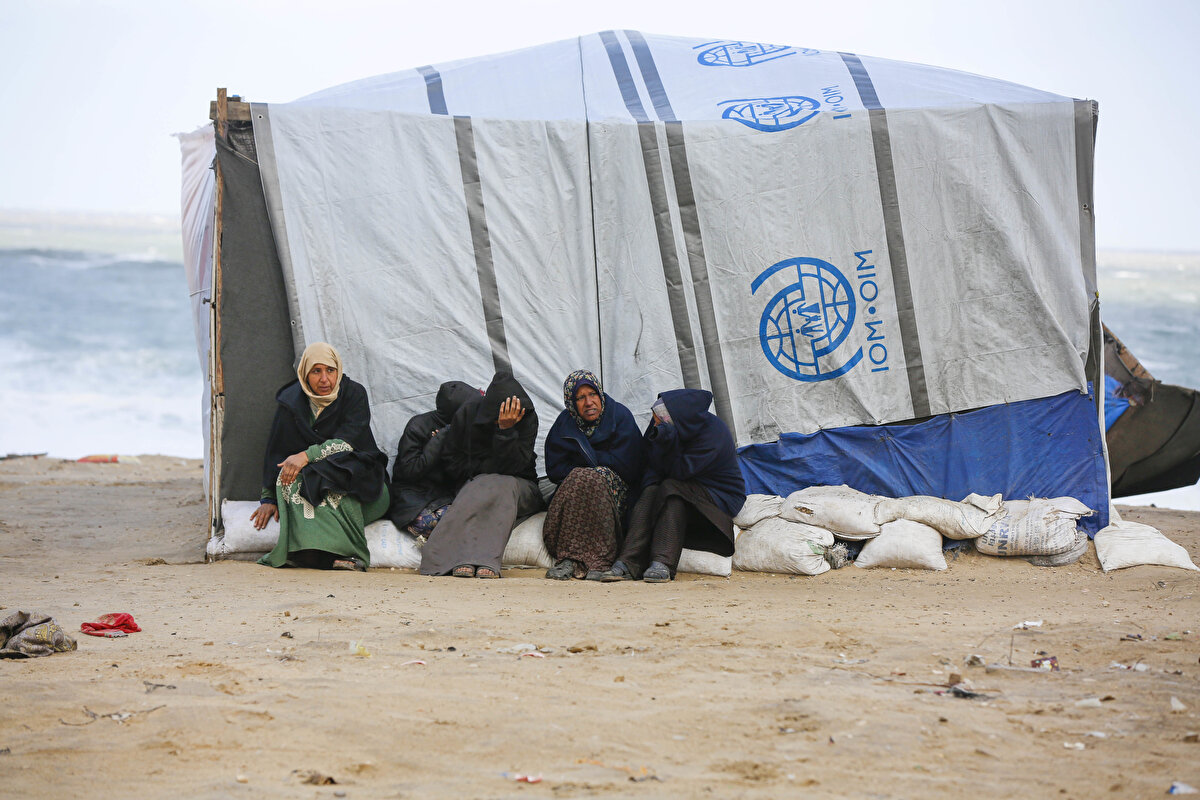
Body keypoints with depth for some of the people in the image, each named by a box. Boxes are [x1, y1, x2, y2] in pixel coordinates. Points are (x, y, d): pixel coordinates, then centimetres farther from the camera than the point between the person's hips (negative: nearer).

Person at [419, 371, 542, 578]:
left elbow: (513, 465, -19)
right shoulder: (467, 414, -8)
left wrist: (506, 430, -30)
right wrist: (489, 468, -11)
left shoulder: (527, 417, -10)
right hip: (473, 482, 0)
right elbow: (453, 464, 0)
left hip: (519, 486, 0)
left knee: (501, 487, -35)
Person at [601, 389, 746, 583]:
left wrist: (667, 442, -38)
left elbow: (679, 472, -25)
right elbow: (652, 465, 4)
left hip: (720, 496, -5)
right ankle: (629, 563, -37)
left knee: (670, 489, -32)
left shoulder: (713, 433, -26)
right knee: (650, 493, -25)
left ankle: (663, 564, -42)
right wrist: (649, 484, -17)